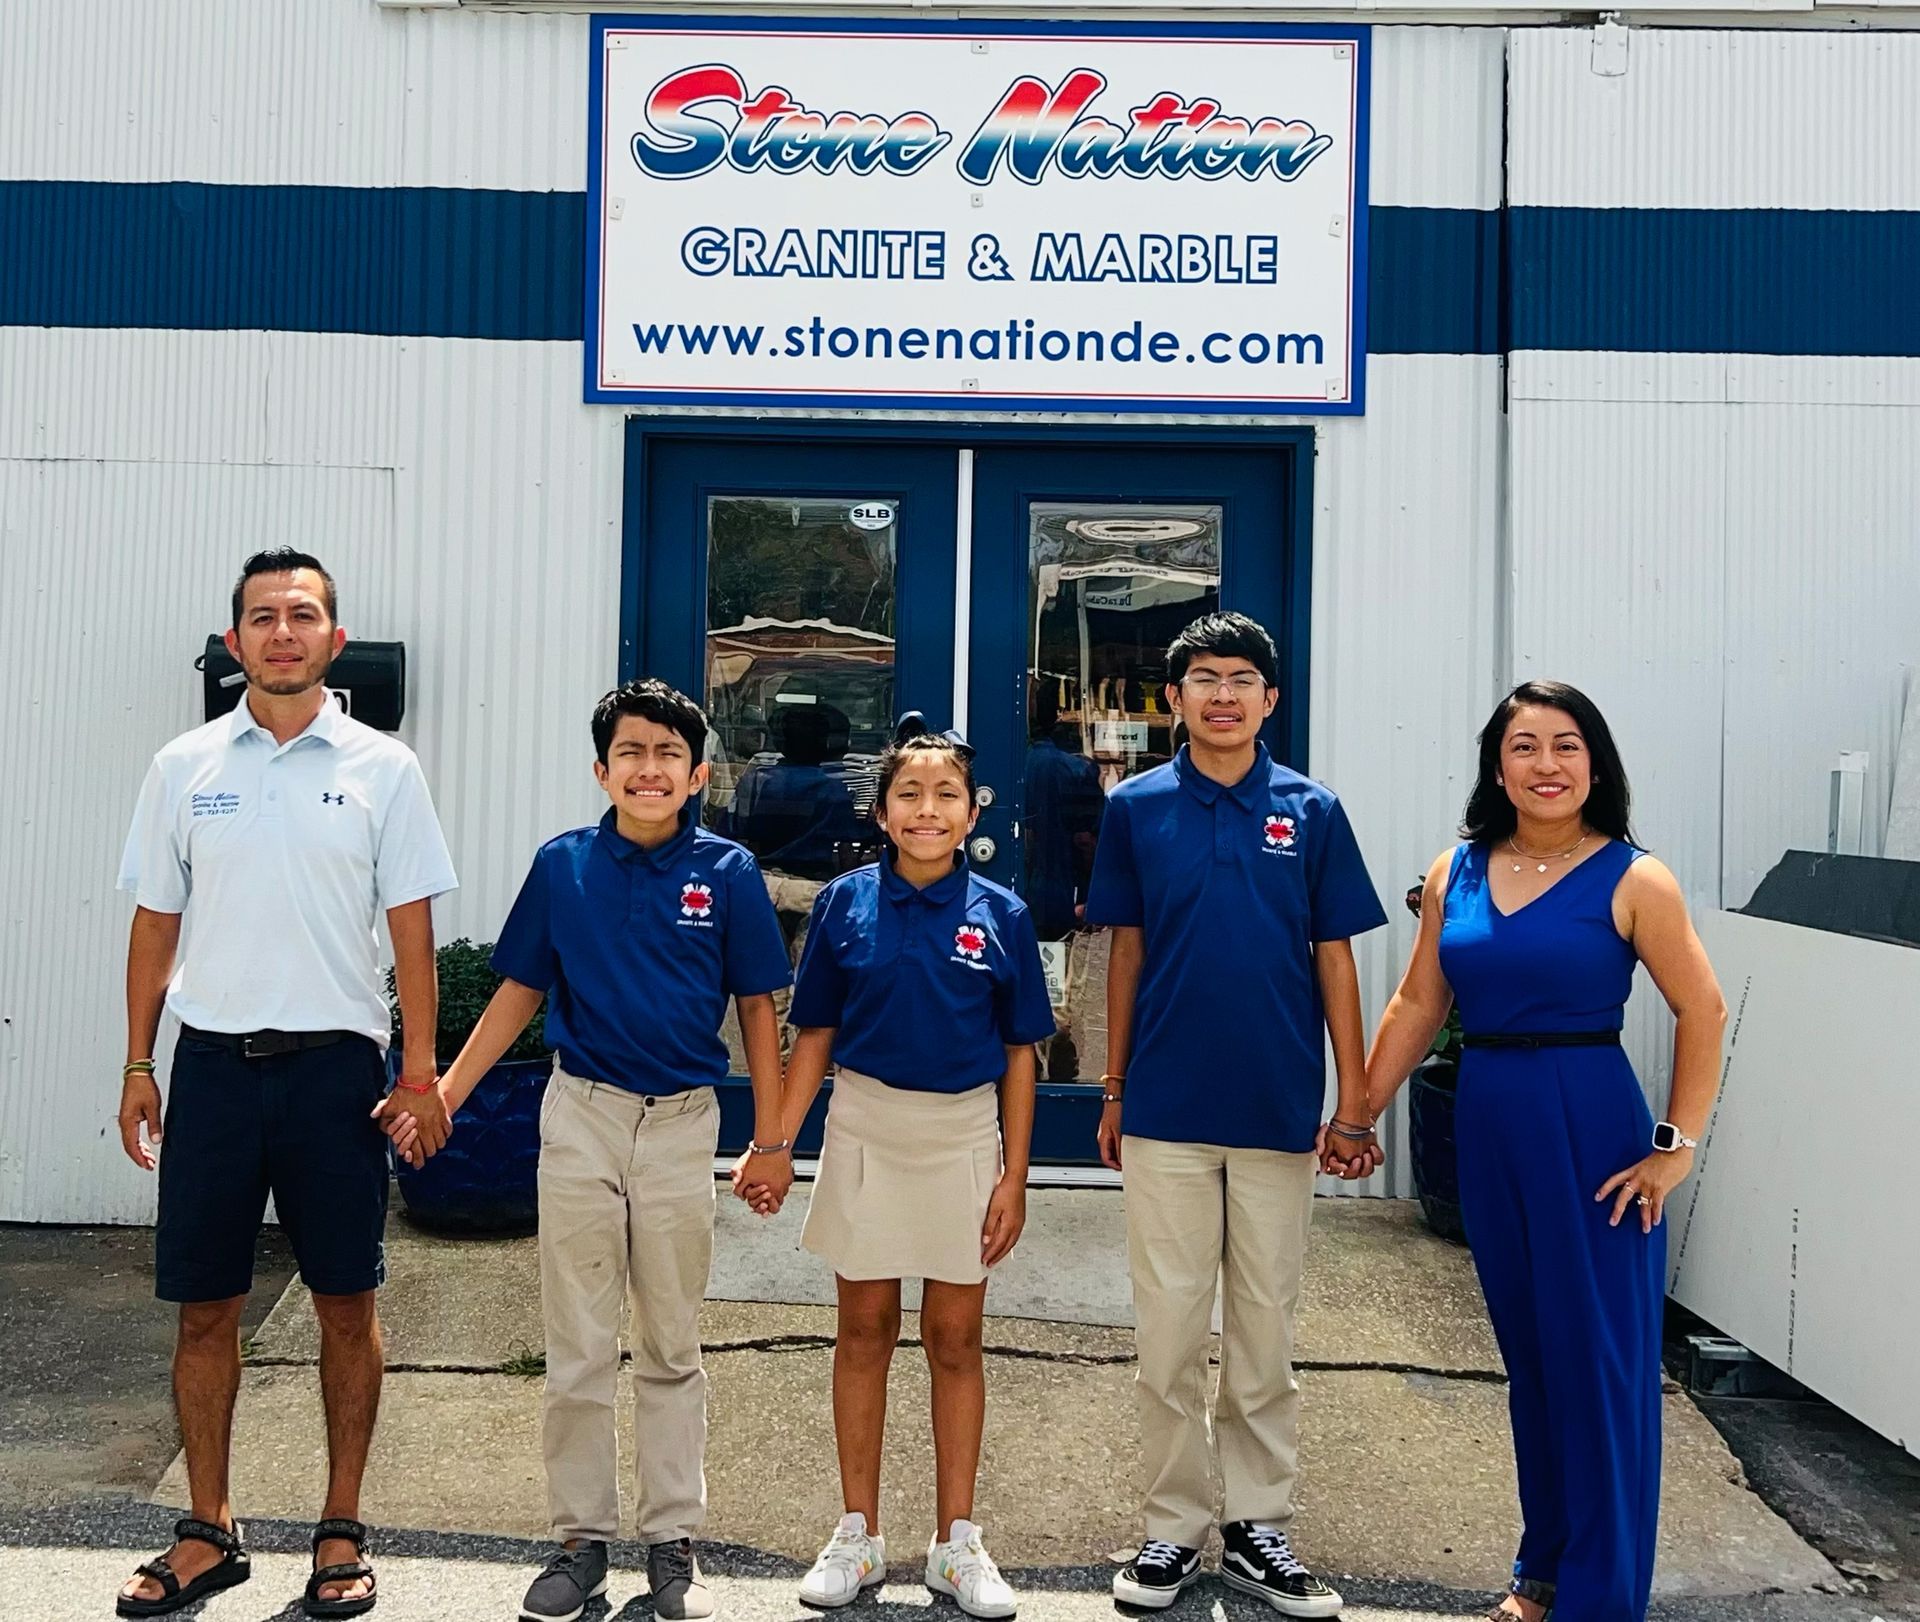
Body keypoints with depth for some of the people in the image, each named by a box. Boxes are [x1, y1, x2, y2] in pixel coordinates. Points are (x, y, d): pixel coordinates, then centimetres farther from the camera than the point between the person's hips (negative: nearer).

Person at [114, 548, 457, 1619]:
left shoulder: (383, 768, 0)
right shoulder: (185, 767, 5)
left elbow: (412, 928, 0)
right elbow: (157, 923, 10)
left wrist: (421, 1070, -6)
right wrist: (138, 1067, 6)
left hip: (336, 1065, -2)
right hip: (214, 1061, 2)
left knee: (347, 1303, 6)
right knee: (205, 1308, 8)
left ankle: (343, 1531, 20)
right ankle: (209, 1533, 24)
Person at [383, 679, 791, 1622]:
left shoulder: (726, 871, -4)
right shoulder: (563, 865, -1)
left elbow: (755, 1007, 1)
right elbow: (520, 993, 7)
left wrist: (771, 1138, 1)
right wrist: (444, 1091, 1)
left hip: (682, 1123, -1)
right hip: (581, 1117, 1)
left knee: (671, 1349, 12)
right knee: (576, 1351, 8)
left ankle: (672, 1541, 25)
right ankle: (581, 1538, 23)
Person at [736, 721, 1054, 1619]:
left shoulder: (1000, 915, -4)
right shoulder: (846, 902, -3)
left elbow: (1018, 1052, 0)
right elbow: (816, 1033, 2)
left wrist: (1014, 1175, -3)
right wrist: (778, 1147, -3)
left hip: (965, 1133, 0)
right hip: (866, 1127, 1)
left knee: (955, 1337, 9)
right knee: (864, 1329, 10)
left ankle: (957, 1541, 22)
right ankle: (859, 1533, 24)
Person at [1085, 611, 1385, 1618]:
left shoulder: (1311, 812, 0)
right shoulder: (1137, 808, 1)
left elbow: (1333, 958, 3)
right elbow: (1127, 952, 6)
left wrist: (1354, 1100, 0)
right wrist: (1112, 1092, 7)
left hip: (1279, 1111, 0)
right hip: (1165, 1110, 0)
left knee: (1264, 1329, 10)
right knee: (1168, 1328, 7)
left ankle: (1256, 1525, 24)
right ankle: (1176, 1525, 21)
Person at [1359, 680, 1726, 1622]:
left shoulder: (1632, 880, -8)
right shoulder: (1456, 871, 4)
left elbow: (1702, 1013, -7)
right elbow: (1417, 1005, 7)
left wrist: (1677, 1147, -10)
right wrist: (1358, 1116, 7)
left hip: (1591, 1129, -4)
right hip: (1487, 1125, 4)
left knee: (1598, 1358, 4)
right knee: (1528, 1356, 15)